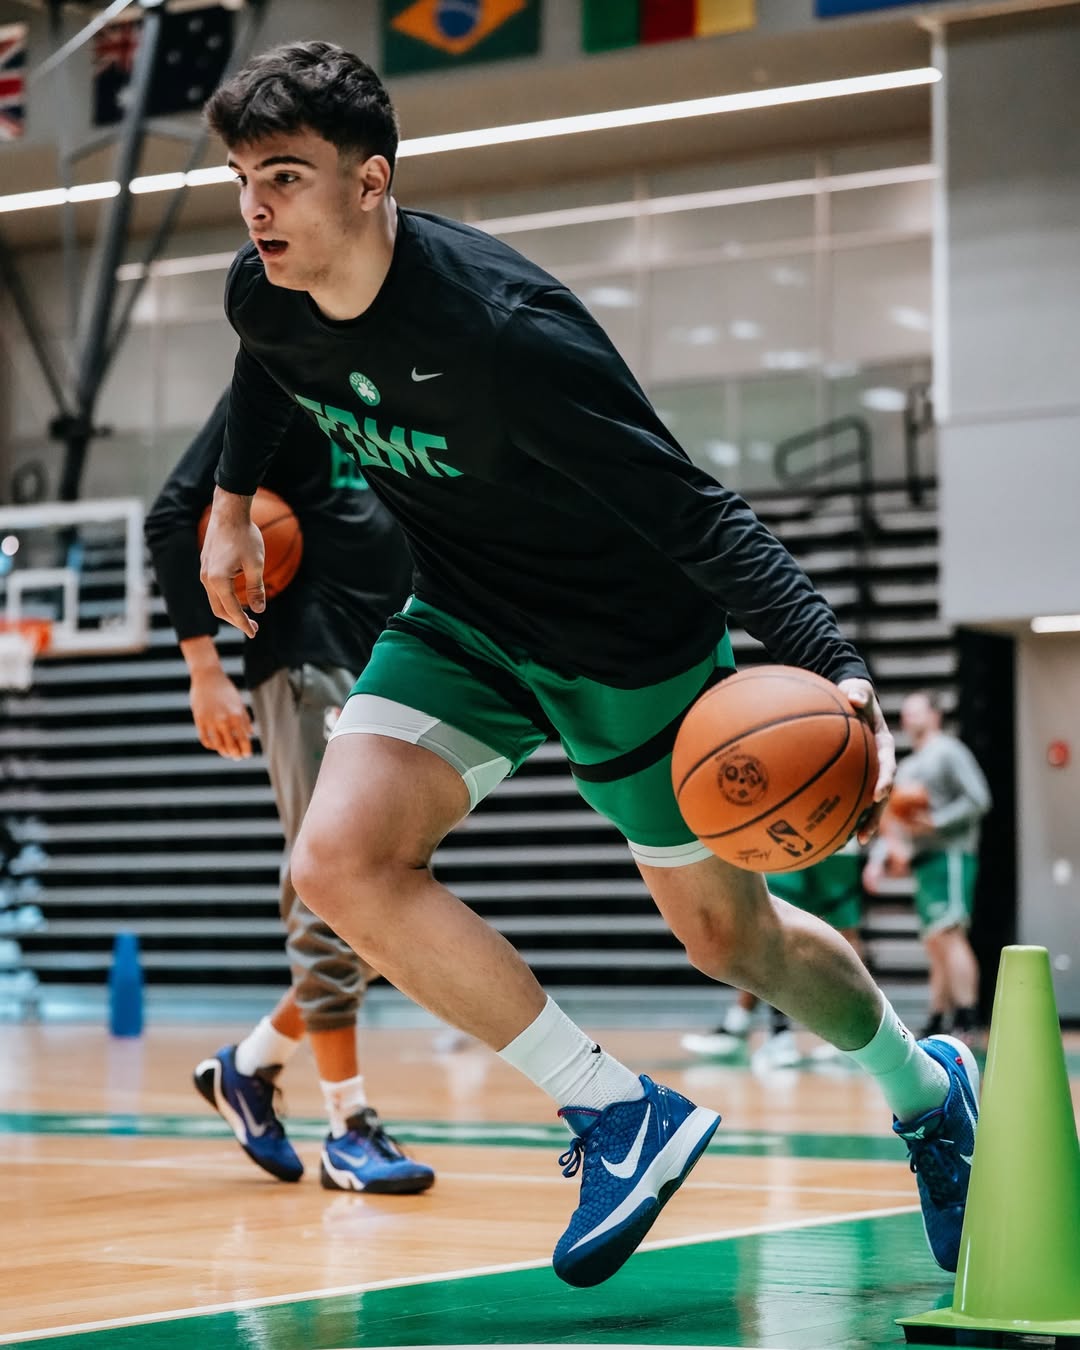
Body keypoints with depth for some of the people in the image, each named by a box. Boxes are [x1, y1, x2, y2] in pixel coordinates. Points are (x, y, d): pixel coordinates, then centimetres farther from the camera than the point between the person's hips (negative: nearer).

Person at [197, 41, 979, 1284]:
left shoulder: (501, 328, -34)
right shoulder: (263, 295, -13)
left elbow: (692, 513, -34)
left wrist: (829, 666, -44)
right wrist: (232, 501, 25)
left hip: (629, 643, -6)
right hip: (464, 625, 6)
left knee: (731, 939, 9)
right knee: (340, 860, -18)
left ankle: (925, 1086, 41)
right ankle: (619, 1114, -8)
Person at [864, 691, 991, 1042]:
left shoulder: (948, 752, -2)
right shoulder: (907, 767, 24)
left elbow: (978, 800, -12)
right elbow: (892, 820, 24)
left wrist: (935, 823, -19)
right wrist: (878, 859, 10)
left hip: (950, 855, -9)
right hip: (923, 860, 9)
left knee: (946, 933, -18)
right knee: (934, 945, 7)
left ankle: (967, 1022, -21)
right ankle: (936, 1024, 7)